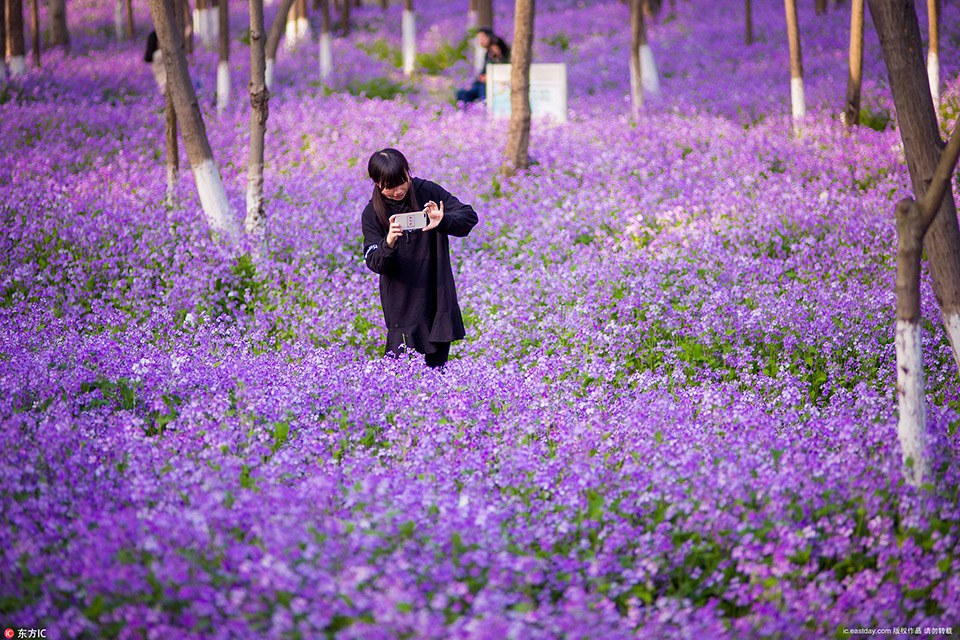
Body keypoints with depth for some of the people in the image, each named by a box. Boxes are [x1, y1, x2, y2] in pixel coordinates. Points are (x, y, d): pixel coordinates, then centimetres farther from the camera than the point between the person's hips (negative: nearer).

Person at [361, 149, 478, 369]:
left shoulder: (428, 192, -5)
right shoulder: (372, 214, -5)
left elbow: (469, 216, -7)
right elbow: (375, 264, -9)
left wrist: (443, 222, -28)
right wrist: (388, 244, -31)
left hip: (437, 292, 2)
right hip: (402, 299, -2)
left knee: (437, 363, 8)